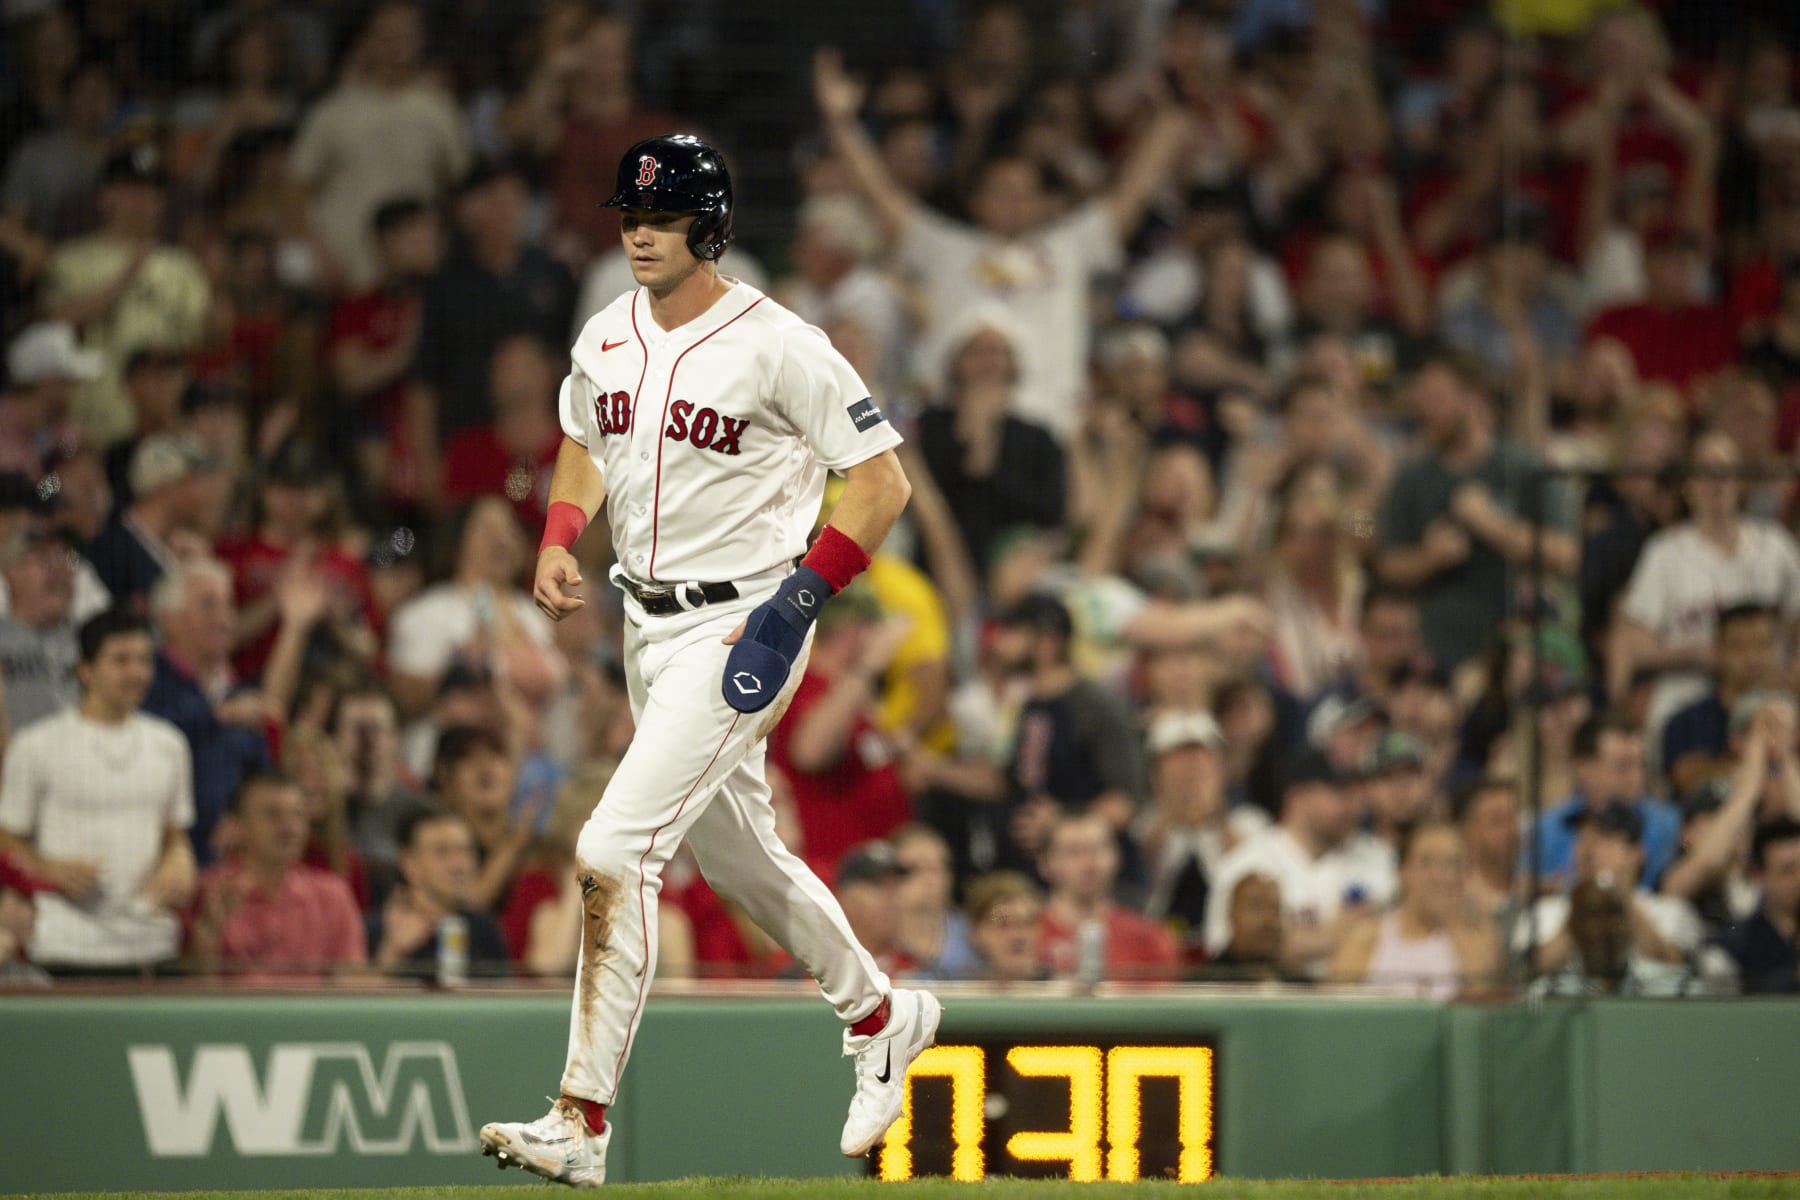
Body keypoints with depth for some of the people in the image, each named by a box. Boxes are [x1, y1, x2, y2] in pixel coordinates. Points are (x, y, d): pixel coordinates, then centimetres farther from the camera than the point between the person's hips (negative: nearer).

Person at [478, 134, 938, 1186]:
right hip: (649, 626, 8)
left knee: (616, 850, -18)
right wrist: (560, 538, 4)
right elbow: (584, 447, 24)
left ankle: (583, 1122, -19)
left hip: (742, 626, -8)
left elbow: (884, 481, -14)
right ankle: (882, 1015, 44)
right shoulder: (607, 337, 5)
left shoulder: (778, 346, -16)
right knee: (736, 854, 21)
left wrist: (800, 599, -21)